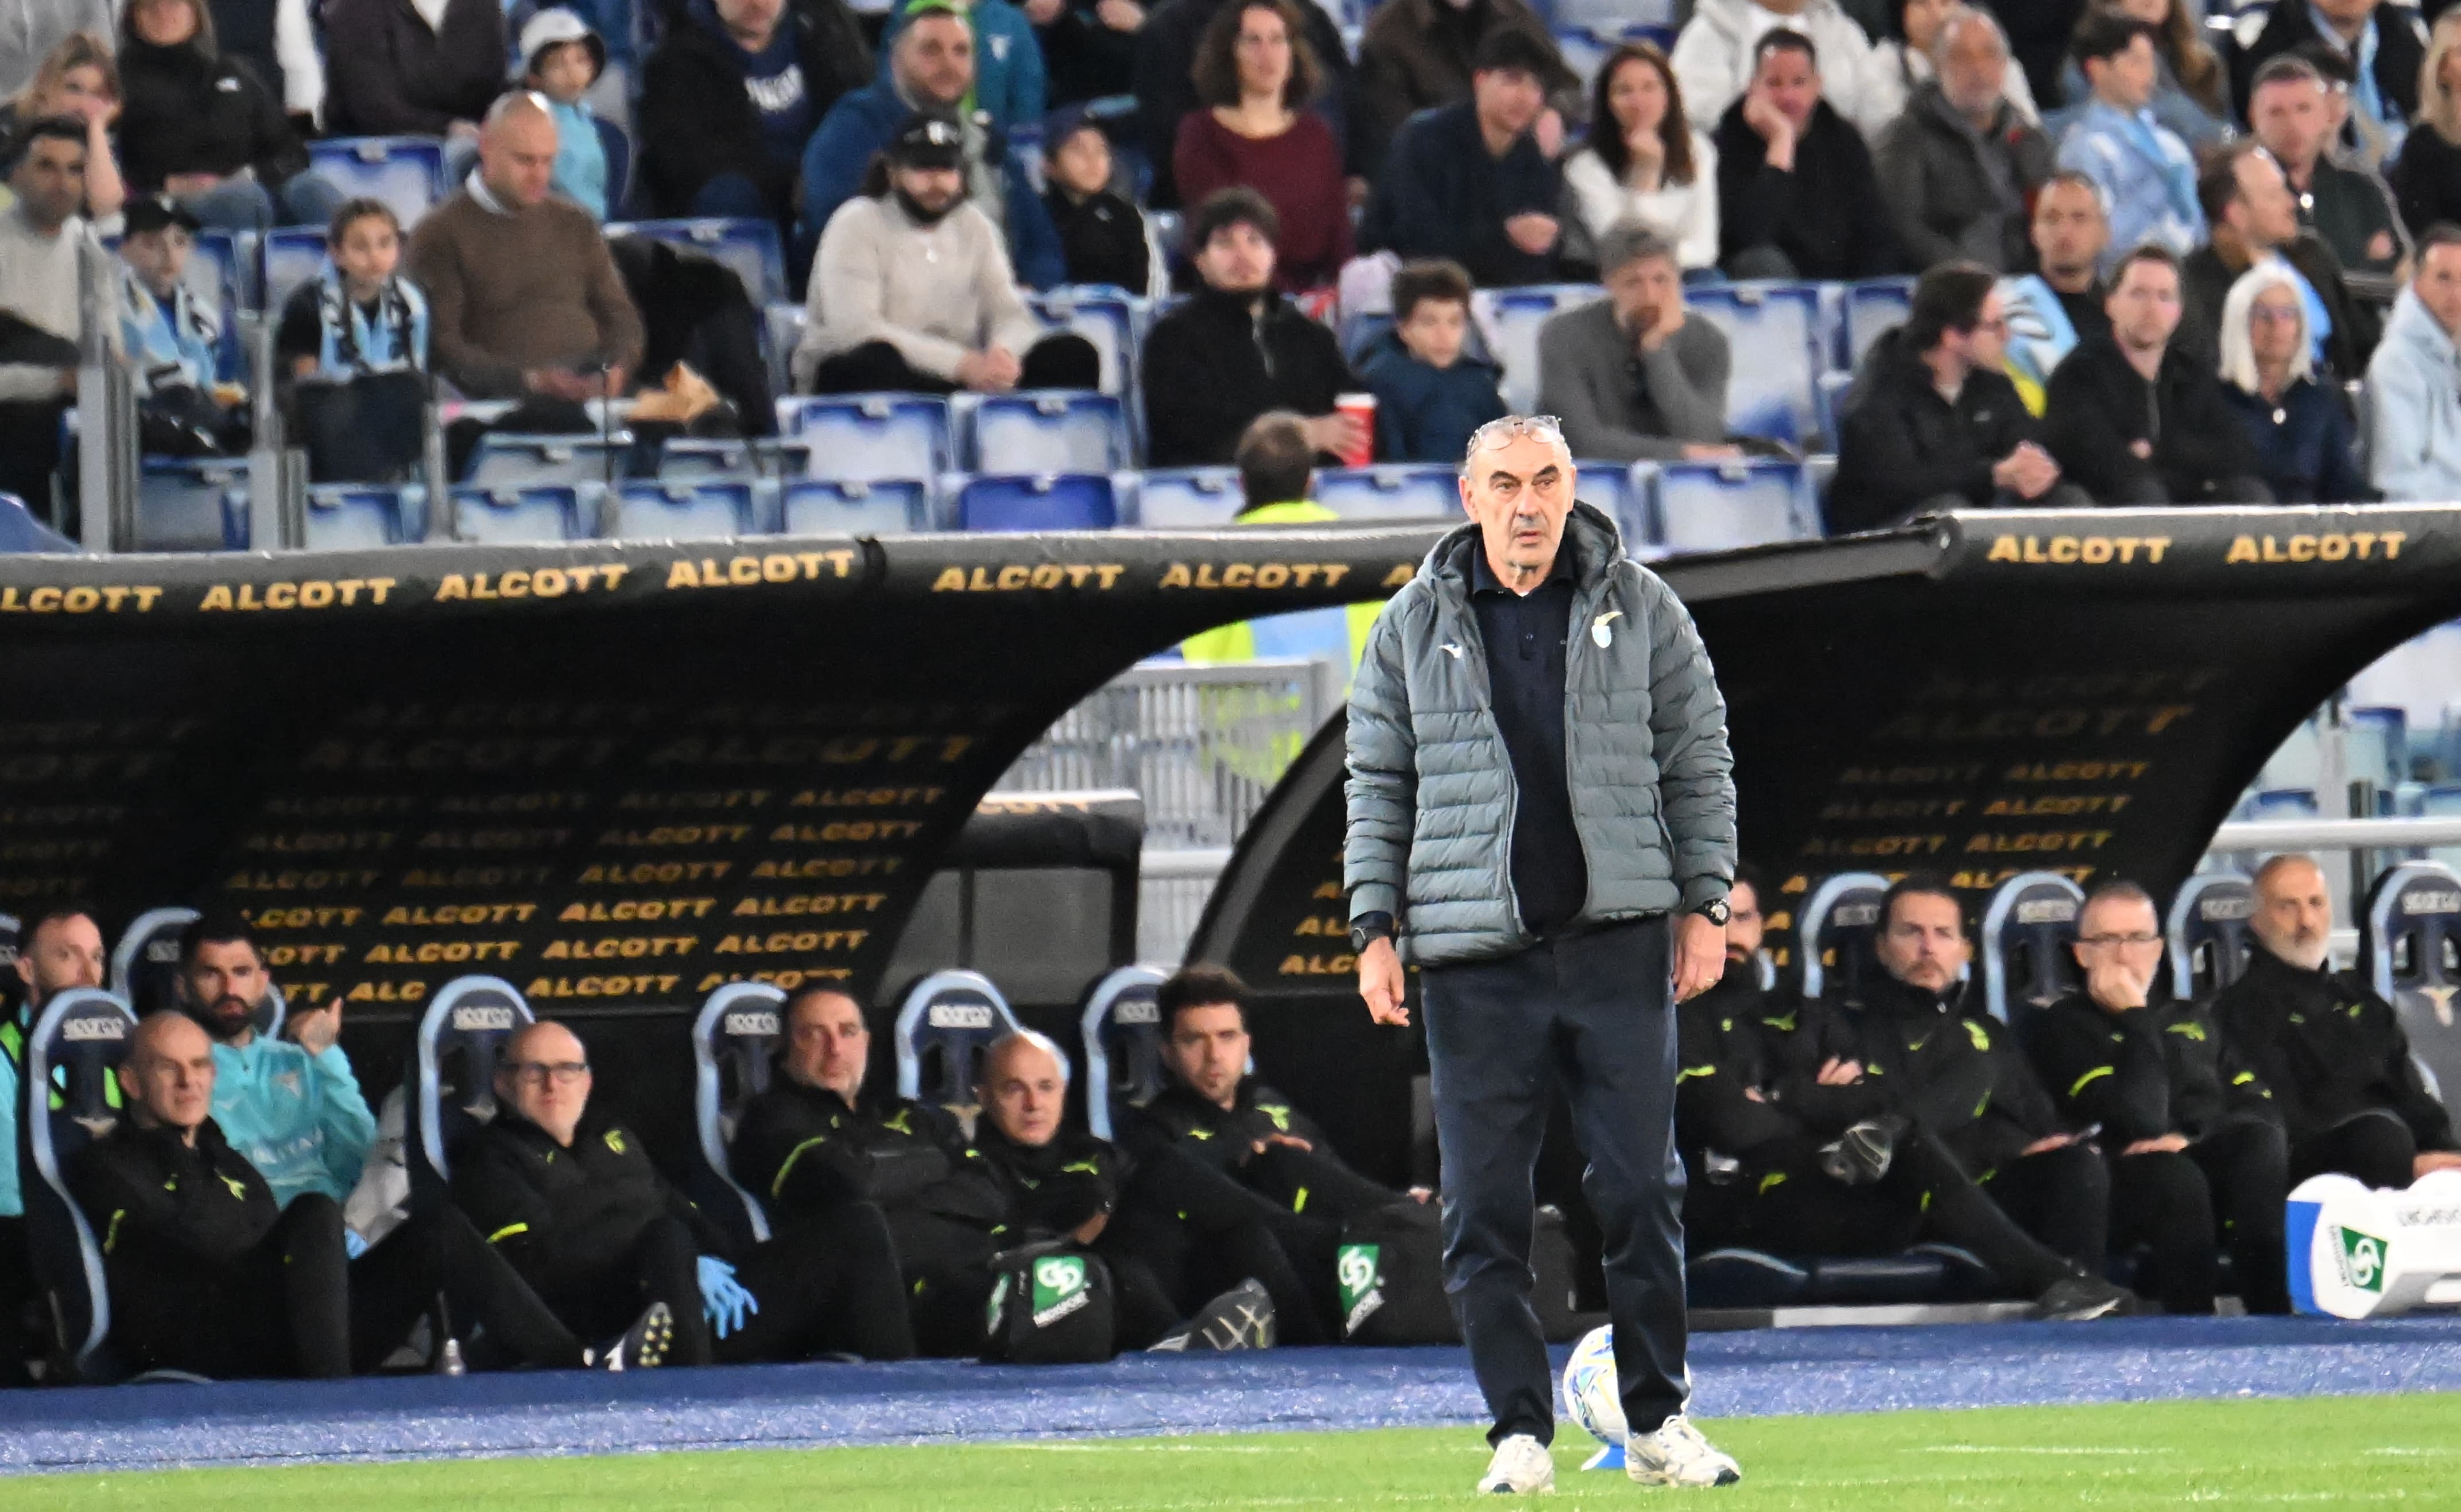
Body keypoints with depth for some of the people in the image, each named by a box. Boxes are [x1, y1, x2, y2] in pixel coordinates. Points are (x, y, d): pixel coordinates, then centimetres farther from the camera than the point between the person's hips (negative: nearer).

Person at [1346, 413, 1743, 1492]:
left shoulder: (1639, 611, 5)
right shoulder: (1414, 626, 6)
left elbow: (1698, 760, 10)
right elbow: (1379, 783, 10)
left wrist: (1703, 903, 5)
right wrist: (1376, 926, 3)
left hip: (1619, 945, 0)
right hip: (1475, 957, 0)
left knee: (1641, 1191, 0)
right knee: (1483, 1210, -1)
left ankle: (1657, 1422, 11)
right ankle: (1519, 1433, 6)